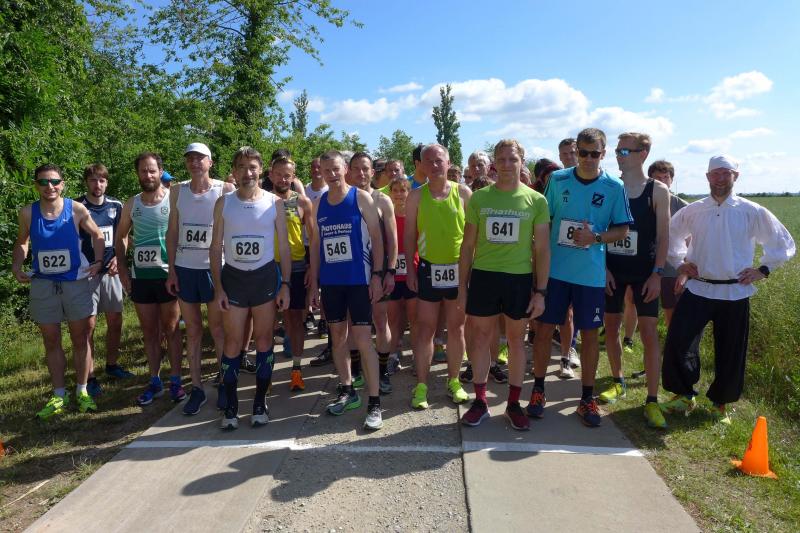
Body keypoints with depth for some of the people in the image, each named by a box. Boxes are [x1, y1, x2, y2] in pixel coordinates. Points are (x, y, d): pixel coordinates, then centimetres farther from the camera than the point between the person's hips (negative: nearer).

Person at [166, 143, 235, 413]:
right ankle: (196, 388, 18)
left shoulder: (224, 189, -3)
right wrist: (172, 270, 3)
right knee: (192, 331, 9)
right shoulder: (177, 190, 6)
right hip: (184, 268, 3)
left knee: (218, 330, 4)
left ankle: (224, 384, 17)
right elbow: (172, 231, 8)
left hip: (214, 267, -3)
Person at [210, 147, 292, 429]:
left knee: (264, 340, 5)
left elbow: (284, 247, 2)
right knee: (232, 342, 3)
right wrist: (218, 287, -4)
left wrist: (285, 285, -4)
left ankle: (260, 403, 17)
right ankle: (230, 406, 14)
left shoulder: (274, 203, 0)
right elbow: (215, 247, 3)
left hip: (265, 277, 0)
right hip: (233, 277, 1)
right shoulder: (224, 202, 2)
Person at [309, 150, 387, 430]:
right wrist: (314, 281, 9)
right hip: (330, 281, 5)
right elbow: (315, 244, 13)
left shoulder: (361, 198, -3)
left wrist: (377, 275, -11)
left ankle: (374, 403, 2)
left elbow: (376, 238, -4)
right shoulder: (318, 204, 9)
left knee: (363, 339, -6)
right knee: (338, 337, 13)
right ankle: (347, 391, 29)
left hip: (358, 279, -5)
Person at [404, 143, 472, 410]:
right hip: (429, 269, 0)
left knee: (456, 328, 10)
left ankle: (454, 381, 25)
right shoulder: (416, 196, 1)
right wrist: (410, 269, -2)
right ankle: (421, 385, 14)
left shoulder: (463, 192, 1)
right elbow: (409, 234, 3)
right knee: (425, 329, 4)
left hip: (459, 269, 1)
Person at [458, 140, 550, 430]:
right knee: (480, 338, 7)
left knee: (516, 339, 10)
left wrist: (541, 291, -4)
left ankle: (513, 403, 24)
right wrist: (462, 285, 3)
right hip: (483, 276, 1)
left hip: (520, 278, -1)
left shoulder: (536, 201, 0)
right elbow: (467, 245, 6)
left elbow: (542, 249, 1)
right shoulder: (478, 198, 2)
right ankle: (480, 401, 22)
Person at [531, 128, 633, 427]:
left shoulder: (614, 188, 0)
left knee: (589, 334, 8)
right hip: (554, 269, 1)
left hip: (591, 274, 0)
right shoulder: (558, 180, 2)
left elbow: (622, 230, 3)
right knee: (544, 329, 4)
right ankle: (538, 391, 20)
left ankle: (587, 399, 22)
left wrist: (596, 237, -16)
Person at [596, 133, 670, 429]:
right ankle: (618, 383, 29)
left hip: (644, 272, -2)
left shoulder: (657, 191, -2)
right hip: (612, 270, 3)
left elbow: (663, 236, -3)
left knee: (649, 332, -3)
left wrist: (657, 273, -10)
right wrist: (603, 267, -5)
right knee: (611, 327, 9)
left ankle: (652, 401, 4)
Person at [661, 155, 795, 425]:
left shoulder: (753, 212, -1)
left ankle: (720, 404, 28)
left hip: (735, 293, -1)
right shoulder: (692, 211, 4)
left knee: (730, 354, 6)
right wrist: (680, 262, 12)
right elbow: (671, 235, 21)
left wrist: (763, 269, 2)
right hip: (697, 289, 1)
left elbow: (784, 244, 8)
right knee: (676, 342, -7)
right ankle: (684, 395, 13)